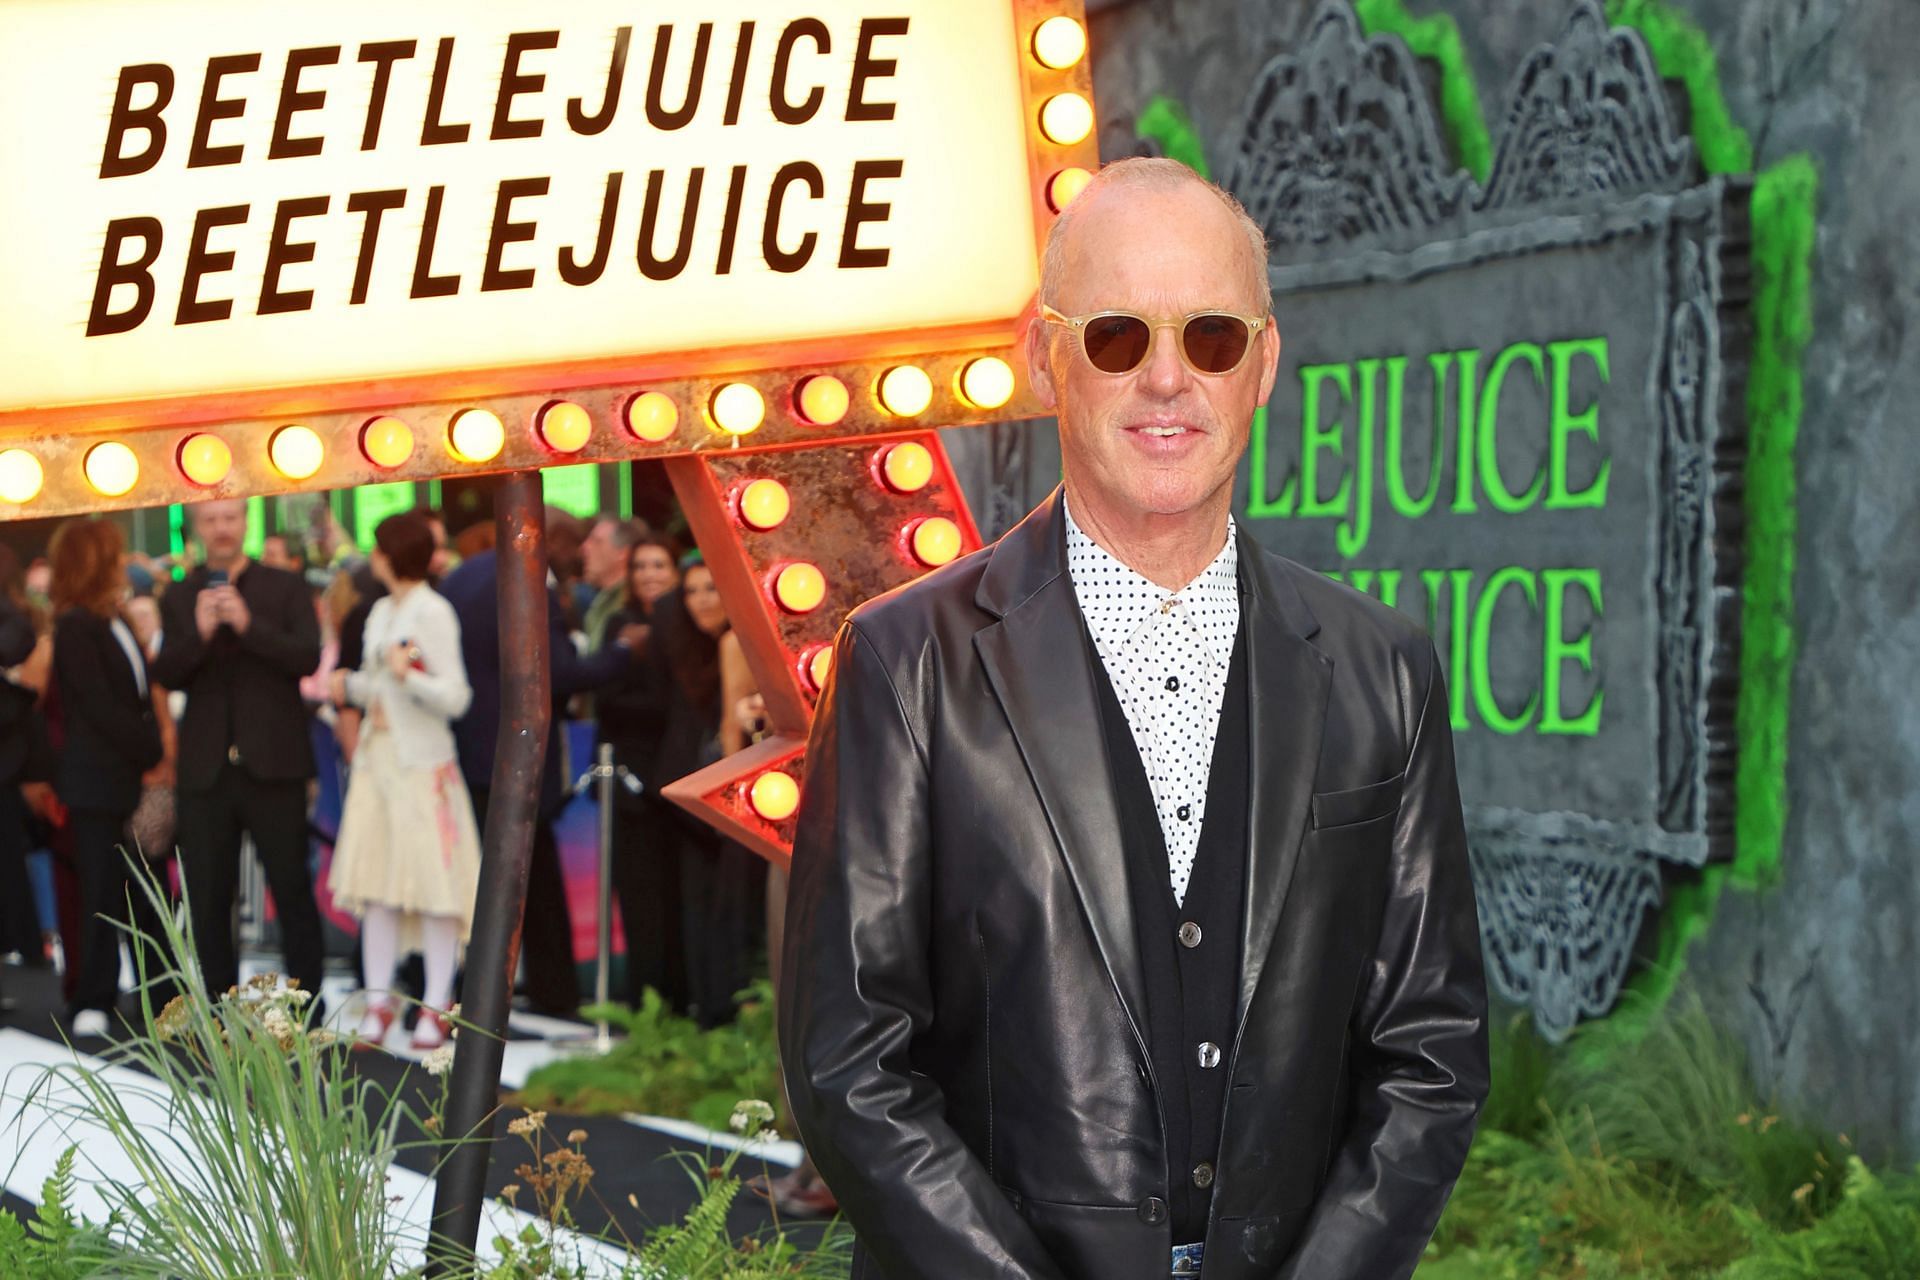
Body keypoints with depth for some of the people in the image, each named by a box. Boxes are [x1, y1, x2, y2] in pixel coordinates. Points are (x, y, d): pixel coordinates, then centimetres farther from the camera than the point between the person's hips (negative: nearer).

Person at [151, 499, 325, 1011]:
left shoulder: (286, 588, 4)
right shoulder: (179, 598, 10)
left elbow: (308, 657, -9)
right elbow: (166, 675, 1)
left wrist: (248, 624, -20)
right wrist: (199, 634, -16)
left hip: (273, 762, -2)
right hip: (206, 769, 2)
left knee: (293, 889, 0)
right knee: (207, 898, 5)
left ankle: (307, 1005, 6)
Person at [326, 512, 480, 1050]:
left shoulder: (434, 613, -8)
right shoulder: (381, 612, 16)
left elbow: (454, 698, -14)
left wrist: (409, 676, -28)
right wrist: (352, 686, 7)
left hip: (422, 763, -7)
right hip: (376, 758, 7)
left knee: (433, 885, -4)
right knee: (375, 884, 4)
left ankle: (436, 1006, 1)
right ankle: (378, 1001, 9)